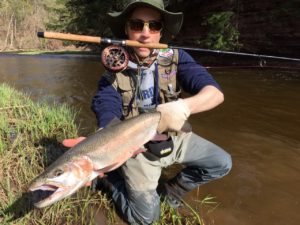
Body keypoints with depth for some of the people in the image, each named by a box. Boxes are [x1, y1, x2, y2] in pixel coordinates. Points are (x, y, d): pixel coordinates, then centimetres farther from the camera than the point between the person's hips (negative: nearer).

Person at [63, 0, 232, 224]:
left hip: (174, 138, 4)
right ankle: (109, 178, 24)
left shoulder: (175, 58, -13)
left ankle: (171, 190, 22)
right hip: (137, 148, -3)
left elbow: (216, 93, -25)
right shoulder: (113, 75, -17)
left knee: (222, 164, 2)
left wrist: (184, 106, -47)